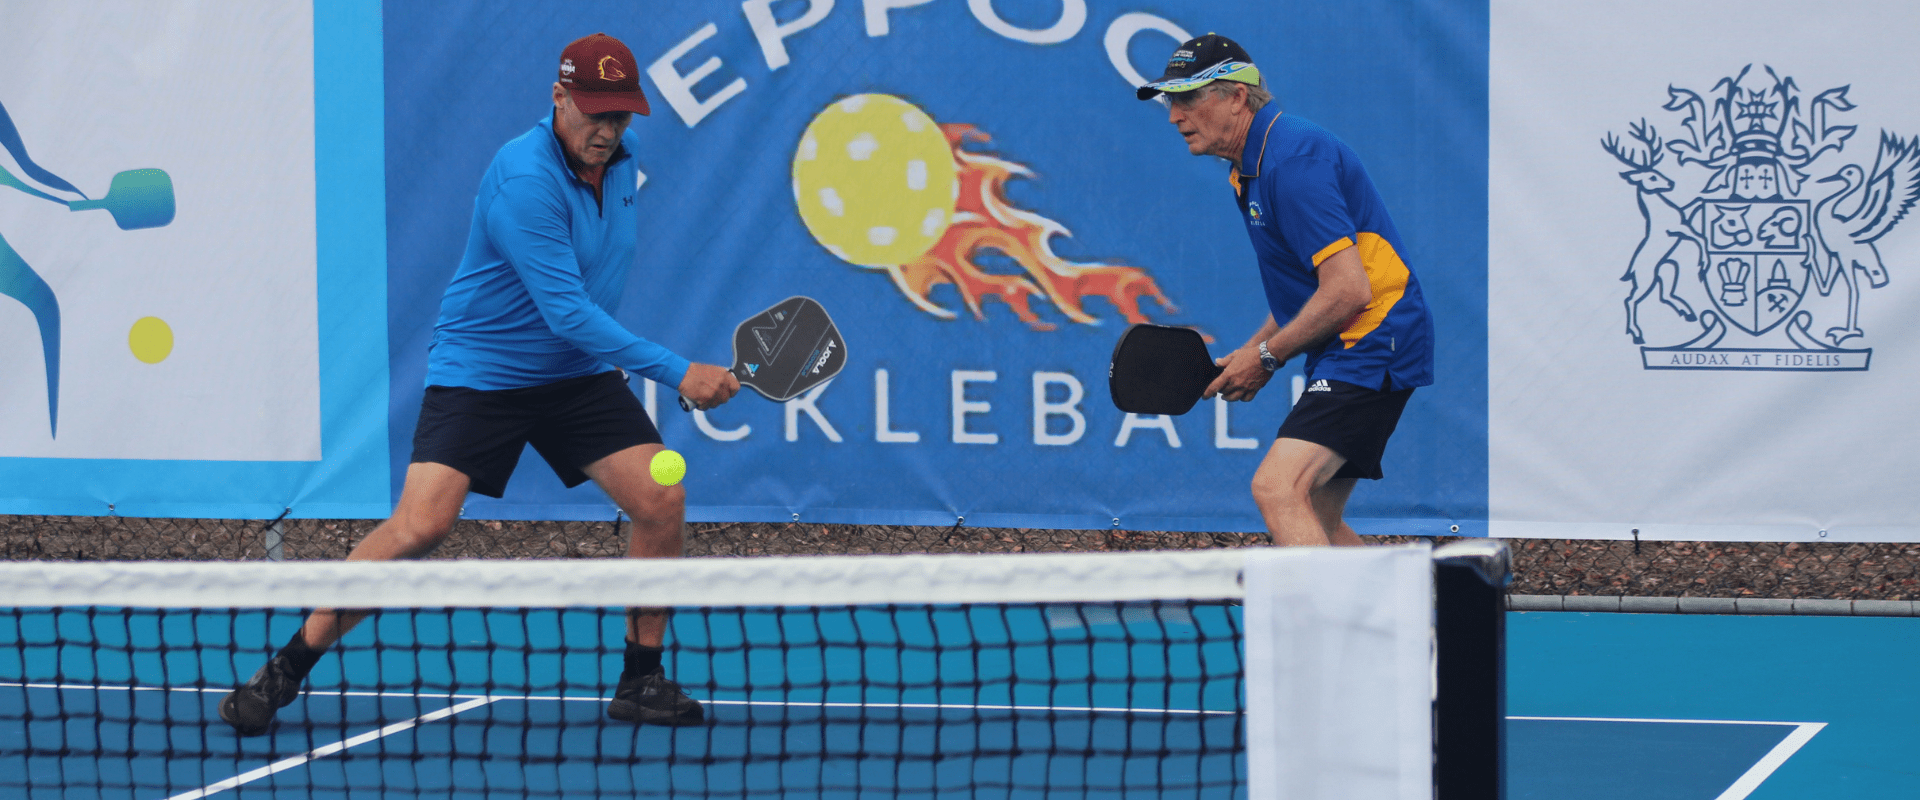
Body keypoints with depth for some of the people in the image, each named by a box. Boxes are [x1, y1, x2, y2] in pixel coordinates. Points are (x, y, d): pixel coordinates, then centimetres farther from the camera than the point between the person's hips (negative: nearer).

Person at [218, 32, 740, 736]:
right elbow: (566, 311, -30)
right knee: (422, 524, -19)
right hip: (478, 372, -7)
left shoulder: (622, 156, 2)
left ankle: (641, 680, 8)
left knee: (661, 500, -9)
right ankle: (285, 671, -6)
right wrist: (675, 372, -31)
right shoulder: (524, 179, -26)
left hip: (579, 373, 7)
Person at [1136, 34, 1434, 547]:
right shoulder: (1252, 166, 15)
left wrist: (1268, 357, -14)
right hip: (1342, 357, 11)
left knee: (1278, 488, -24)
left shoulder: (1292, 159, -18)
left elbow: (1349, 289, -24)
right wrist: (1254, 351, 11)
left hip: (1371, 348, -11)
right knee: (1315, 520, 13)